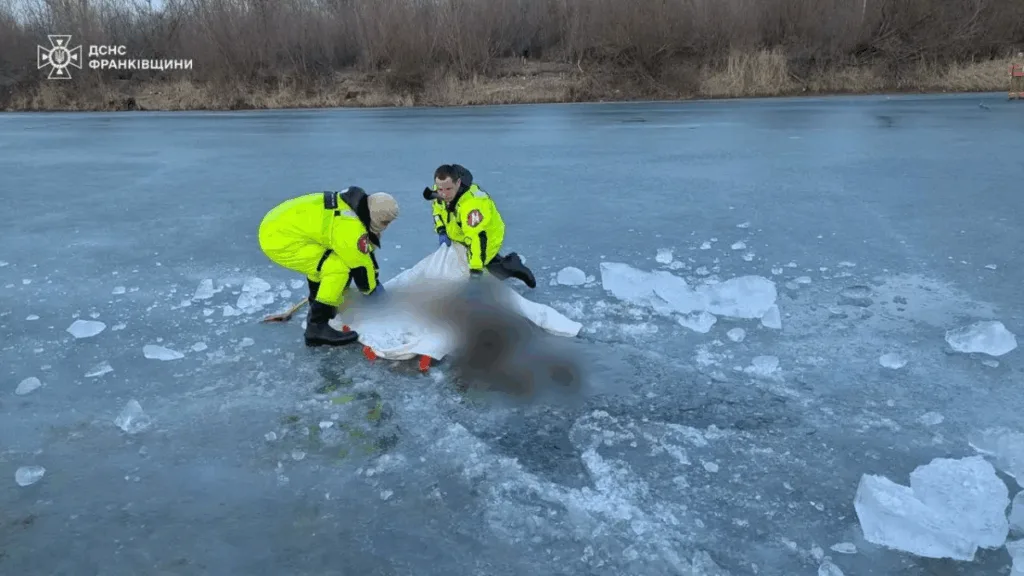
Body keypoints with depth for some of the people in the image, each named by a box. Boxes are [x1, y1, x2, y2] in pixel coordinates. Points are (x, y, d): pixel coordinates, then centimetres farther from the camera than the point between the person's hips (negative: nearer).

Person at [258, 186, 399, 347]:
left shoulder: (353, 206, 9)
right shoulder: (350, 226, -21)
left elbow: (364, 252, 22)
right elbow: (359, 265, -11)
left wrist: (375, 276, 27)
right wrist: (372, 288, 8)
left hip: (277, 225, 10)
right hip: (280, 239, -10)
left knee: (320, 263, 28)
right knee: (338, 267, -15)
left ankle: (317, 310, 40)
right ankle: (317, 326, -13)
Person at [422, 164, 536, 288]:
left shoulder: (471, 204, -43)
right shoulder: (440, 192, -18)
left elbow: (477, 238, -47)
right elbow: (438, 209, 5)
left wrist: (476, 271, -51)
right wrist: (441, 231, -9)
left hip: (486, 239, -8)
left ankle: (510, 266, 5)